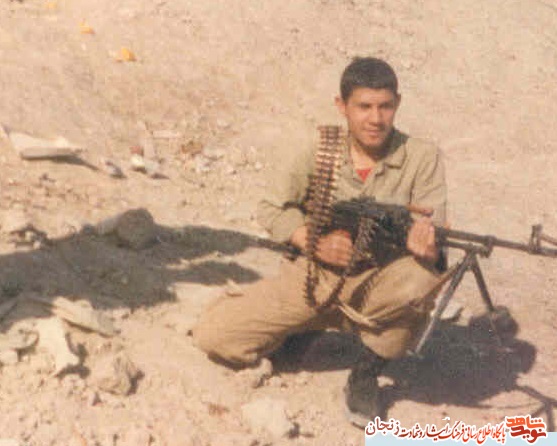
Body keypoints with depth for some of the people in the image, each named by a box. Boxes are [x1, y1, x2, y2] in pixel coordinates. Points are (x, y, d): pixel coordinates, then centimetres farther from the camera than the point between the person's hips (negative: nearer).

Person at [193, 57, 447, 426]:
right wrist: (314, 242, -16)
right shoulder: (322, 156, -3)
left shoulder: (422, 158, -7)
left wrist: (426, 245, -39)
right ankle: (301, 331, 19)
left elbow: (431, 227, -13)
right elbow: (273, 209, 4)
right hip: (315, 277, 2)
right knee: (212, 335, -12)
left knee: (420, 278, -38)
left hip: (380, 286, -1)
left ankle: (368, 371, -9)